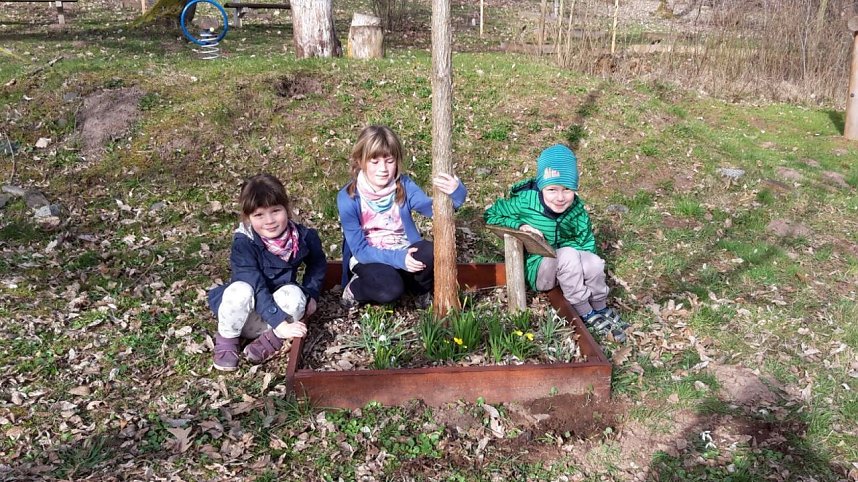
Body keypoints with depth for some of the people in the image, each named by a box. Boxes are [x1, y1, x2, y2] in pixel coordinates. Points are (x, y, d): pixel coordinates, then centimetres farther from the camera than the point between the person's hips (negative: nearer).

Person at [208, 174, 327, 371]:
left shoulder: (303, 237, -12)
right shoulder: (243, 244, -23)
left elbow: (318, 264, 10)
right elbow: (257, 288, -31)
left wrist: (311, 293, -3)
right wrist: (280, 324, -40)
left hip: (279, 307, 1)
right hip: (246, 316, -1)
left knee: (294, 293, -30)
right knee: (241, 289, -34)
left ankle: (272, 338, -9)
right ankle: (226, 340, -8)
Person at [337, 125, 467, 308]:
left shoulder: (403, 185, -9)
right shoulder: (348, 198, -17)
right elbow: (360, 249, -17)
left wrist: (456, 192, -46)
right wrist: (397, 258, -30)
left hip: (403, 252, 3)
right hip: (368, 258, -3)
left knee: (430, 253, -29)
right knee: (390, 289, -34)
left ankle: (422, 290, 3)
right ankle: (355, 289, 0)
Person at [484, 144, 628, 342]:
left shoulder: (577, 210, -8)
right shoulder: (525, 202, -17)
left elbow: (587, 244, 2)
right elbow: (490, 215, -7)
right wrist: (520, 225, -21)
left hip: (566, 270, 3)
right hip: (537, 269, -3)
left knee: (594, 262, -28)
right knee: (568, 254, -33)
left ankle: (601, 309, -2)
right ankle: (585, 313, -17)